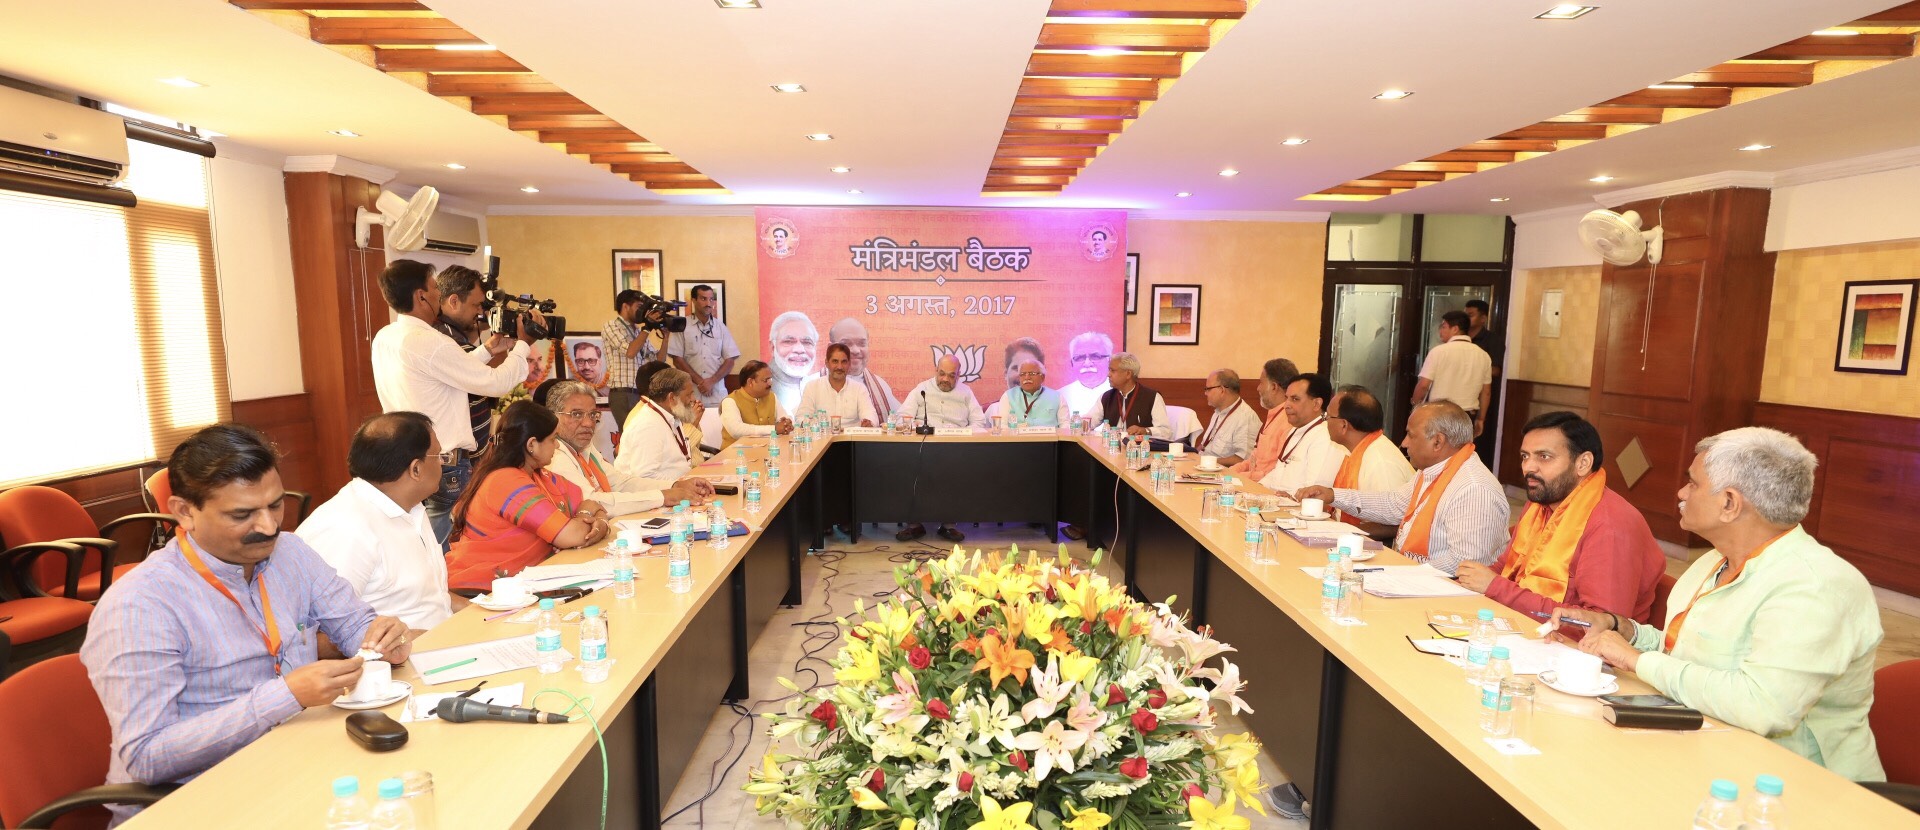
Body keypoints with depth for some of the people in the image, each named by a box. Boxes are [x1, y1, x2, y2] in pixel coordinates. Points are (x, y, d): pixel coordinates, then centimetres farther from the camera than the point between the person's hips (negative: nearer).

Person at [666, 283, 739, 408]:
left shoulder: (721, 327, 8)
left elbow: (729, 360, 4)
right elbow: (677, 359, -1)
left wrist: (711, 381, -9)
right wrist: (699, 381, -9)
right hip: (690, 393, -2)